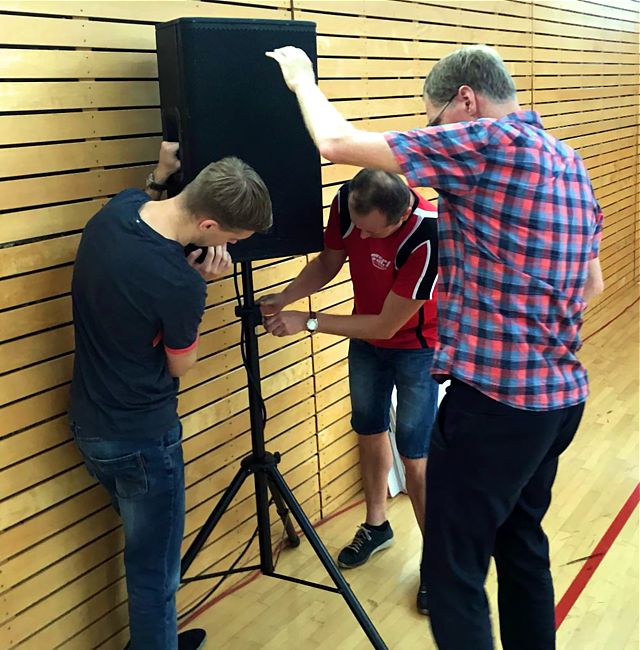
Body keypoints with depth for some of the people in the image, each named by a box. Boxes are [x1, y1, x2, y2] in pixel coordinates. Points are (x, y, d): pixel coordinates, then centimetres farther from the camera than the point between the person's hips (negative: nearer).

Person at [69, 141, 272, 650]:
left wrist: (158, 176, 6)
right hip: (142, 438, -9)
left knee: (144, 552, 27)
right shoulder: (179, 285, -30)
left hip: (90, 423, 9)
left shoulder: (117, 208, -8)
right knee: (154, 573, 10)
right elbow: (181, 366, -11)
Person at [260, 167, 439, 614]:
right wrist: (285, 298, -18)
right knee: (370, 429, 18)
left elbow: (386, 326, -29)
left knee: (415, 456, -3)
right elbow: (328, 263, -2)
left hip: (417, 346, -6)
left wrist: (308, 322, -26)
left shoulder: (428, 237, -37)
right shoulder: (346, 202, -21)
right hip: (366, 335, 6)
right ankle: (377, 526, 39)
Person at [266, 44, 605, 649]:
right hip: (561, 394, 10)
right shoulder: (570, 160, 12)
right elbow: (591, 284, 20)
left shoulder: (487, 141, -15)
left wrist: (302, 79, 5)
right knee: (523, 547, 23)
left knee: (453, 572, 3)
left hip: (495, 398, -9)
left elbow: (336, 142, -13)